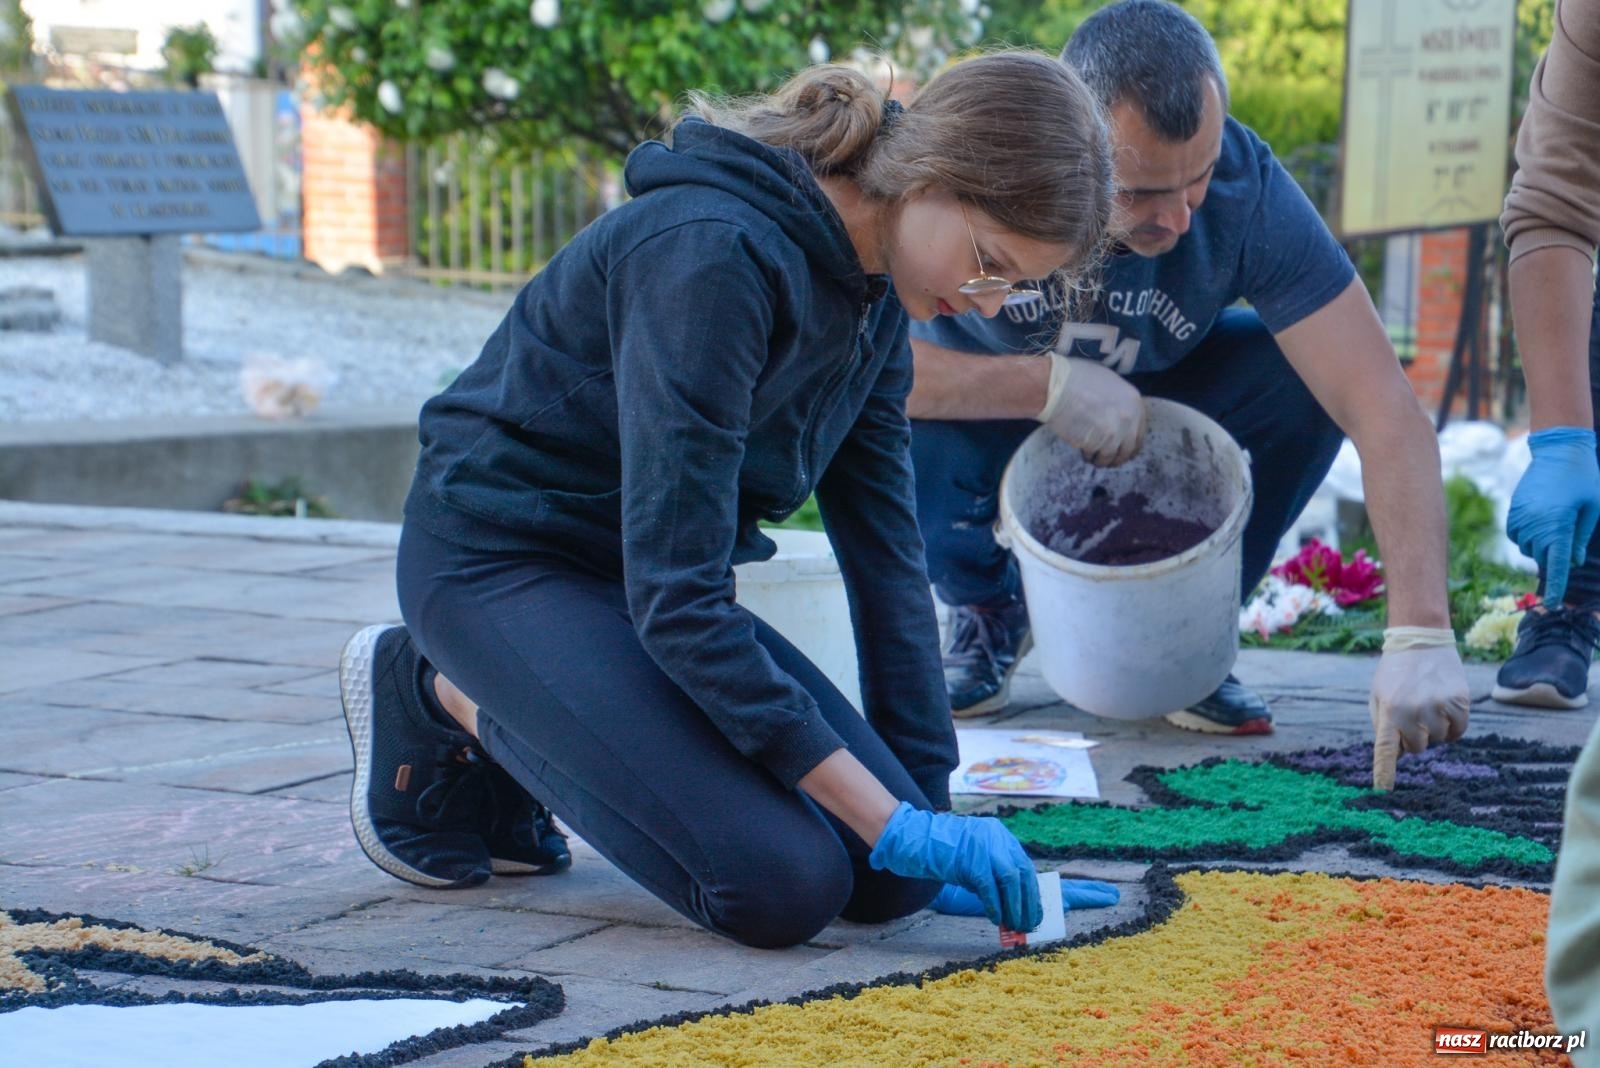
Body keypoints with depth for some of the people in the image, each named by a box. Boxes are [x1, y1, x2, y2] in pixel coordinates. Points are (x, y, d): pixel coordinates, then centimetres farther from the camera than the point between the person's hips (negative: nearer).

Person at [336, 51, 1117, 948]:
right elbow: (674, 594, -31)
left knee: (895, 878, -5)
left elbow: (885, 547, 2)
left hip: (659, 582, 8)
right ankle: (444, 696, -1)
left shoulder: (873, 287, -1)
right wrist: (896, 823, -30)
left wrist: (932, 803, -1)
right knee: (785, 885, -22)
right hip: (502, 560, -8)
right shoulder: (714, 253, -29)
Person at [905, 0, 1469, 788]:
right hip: (993, 403, -1)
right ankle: (985, 614, 0)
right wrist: (1046, 384, -42)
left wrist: (1420, 637, -45)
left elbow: (1385, 409, -35)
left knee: (1304, 376, -27)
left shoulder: (1247, 187, -30)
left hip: (1157, 399, 2)